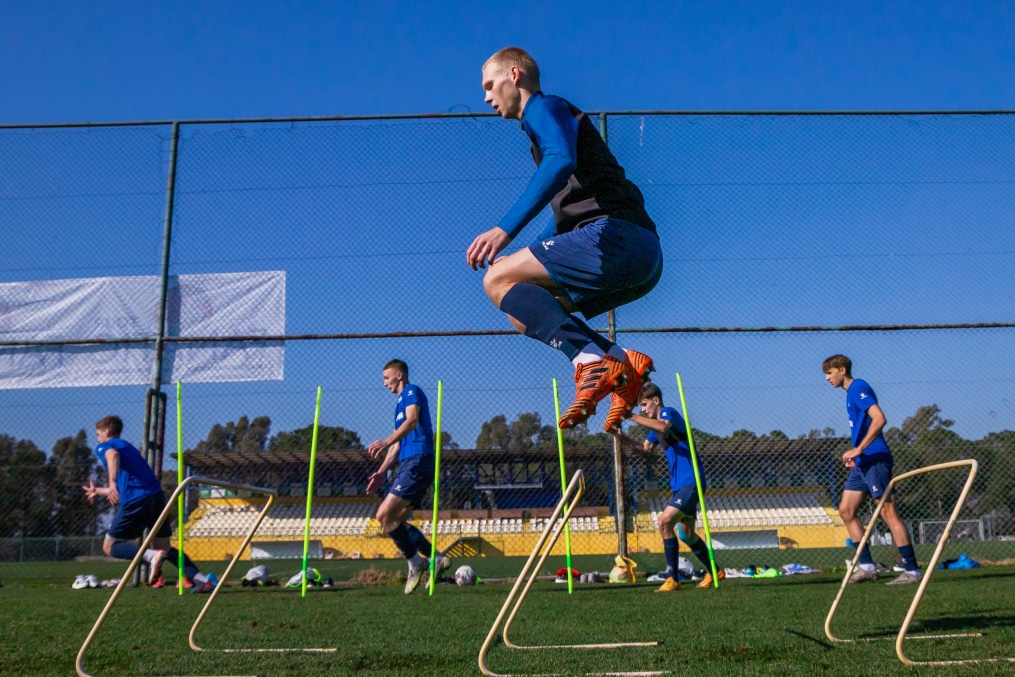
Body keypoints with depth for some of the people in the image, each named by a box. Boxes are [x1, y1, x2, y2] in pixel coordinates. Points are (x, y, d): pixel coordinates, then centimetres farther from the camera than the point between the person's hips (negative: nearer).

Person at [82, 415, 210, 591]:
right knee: (164, 547, 15)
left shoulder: (103, 447, 9)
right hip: (157, 496, 7)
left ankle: (151, 556, -18)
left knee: (110, 546, 10)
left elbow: (113, 454, -19)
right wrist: (98, 491, 54)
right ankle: (201, 580, -4)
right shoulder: (127, 446, 31)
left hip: (136, 501, -7)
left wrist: (112, 483, -32)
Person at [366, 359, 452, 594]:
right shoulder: (400, 403, 28)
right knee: (394, 521, 8)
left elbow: (412, 420, -21)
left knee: (384, 515, -14)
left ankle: (416, 563, -3)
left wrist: (386, 442, -34)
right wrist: (382, 471, 26)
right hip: (408, 464, 10)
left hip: (418, 461, -10)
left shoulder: (411, 392, -1)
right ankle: (436, 558, 9)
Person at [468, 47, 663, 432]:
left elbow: (561, 162, -22)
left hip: (615, 236, -10)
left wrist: (505, 229, -30)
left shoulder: (544, 107, 2)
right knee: (523, 307, 14)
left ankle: (593, 361, -26)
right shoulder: (545, 121, 32)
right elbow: (566, 216, 37)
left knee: (499, 280, -11)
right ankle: (622, 362, -3)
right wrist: (527, 261, 36)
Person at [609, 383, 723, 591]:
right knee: (687, 534, 19)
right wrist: (623, 438, 5)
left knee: (664, 521, -21)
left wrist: (632, 416, -38)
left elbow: (663, 427, -37)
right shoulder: (657, 423, 15)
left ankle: (672, 579, -17)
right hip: (679, 484, 10)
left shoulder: (668, 412, -13)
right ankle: (713, 572, 37)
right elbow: (645, 448, 21)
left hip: (691, 482, -10)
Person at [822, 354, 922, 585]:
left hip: (874, 459, -10)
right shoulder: (851, 392, 19)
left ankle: (912, 571, -3)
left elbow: (879, 419, -24)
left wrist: (858, 449, -24)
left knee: (889, 512, -8)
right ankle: (867, 566, 12)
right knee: (846, 510, 9)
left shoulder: (858, 388, -11)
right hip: (862, 462, 10)